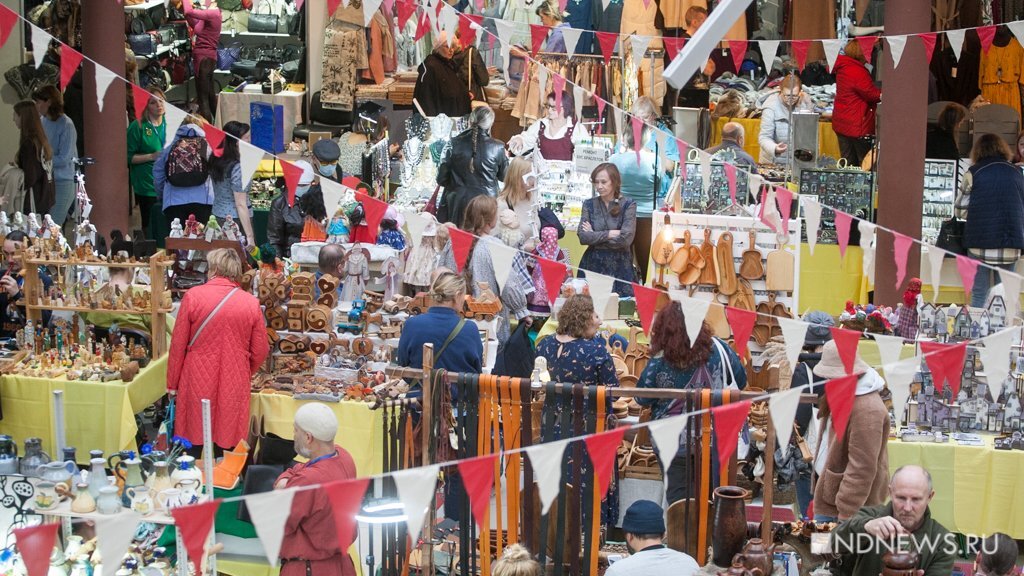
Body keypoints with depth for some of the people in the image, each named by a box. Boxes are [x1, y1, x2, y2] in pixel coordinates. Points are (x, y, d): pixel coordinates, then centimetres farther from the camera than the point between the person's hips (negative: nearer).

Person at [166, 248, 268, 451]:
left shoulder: (192, 296, -5)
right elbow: (260, 351, 4)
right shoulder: (251, 303, -2)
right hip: (235, 385, 1)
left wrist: (172, 383, 9)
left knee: (193, 443, 8)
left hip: (197, 382, -1)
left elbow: (178, 344, -2)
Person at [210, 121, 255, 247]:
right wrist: (250, 237, -18)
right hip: (237, 219, -8)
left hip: (218, 215, 8)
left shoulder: (216, 161, 4)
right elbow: (241, 204, -20)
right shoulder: (238, 168, -19)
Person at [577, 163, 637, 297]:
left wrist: (595, 236, -6)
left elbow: (625, 239, -12)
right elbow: (583, 237, -4)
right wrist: (610, 234, -10)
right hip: (593, 265, 2)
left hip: (620, 267, -2)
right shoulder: (589, 204, 7)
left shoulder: (628, 205, -1)